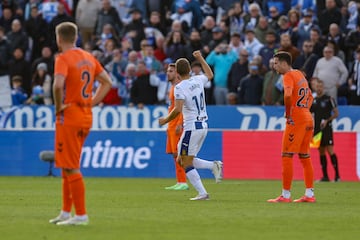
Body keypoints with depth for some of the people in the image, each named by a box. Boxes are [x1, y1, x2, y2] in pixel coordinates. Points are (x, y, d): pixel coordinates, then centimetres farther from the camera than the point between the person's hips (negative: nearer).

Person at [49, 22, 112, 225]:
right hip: (86, 117, 8)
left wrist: (59, 107, -15)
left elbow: (58, 85, -30)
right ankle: (66, 212, 21)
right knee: (67, 166, 17)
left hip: (69, 117, -8)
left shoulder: (63, 59, -13)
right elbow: (107, 82, 18)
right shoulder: (88, 58, 11)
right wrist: (92, 102, 11)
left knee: (71, 168, -4)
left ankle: (81, 215, -5)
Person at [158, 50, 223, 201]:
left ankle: (202, 193, -7)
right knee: (182, 160, 17)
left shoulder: (180, 88, -13)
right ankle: (214, 166, 1)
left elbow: (178, 109, -24)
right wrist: (200, 58, 40)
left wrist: (166, 120, -8)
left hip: (192, 127, -8)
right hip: (204, 126, 8)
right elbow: (209, 75, 31)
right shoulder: (198, 80, 7)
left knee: (186, 163, 0)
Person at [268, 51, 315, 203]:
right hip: (308, 119, 9)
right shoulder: (299, 74, 19)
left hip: (296, 120, -9)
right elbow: (310, 96, 28)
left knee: (287, 156, -5)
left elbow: (288, 95, -26)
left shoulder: (288, 76, -8)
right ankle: (309, 194, 11)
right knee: (305, 157, 12)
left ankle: (285, 195, -7)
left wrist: (288, 113, -15)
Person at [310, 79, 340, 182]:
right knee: (321, 152, 6)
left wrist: (327, 120, -14)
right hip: (317, 129, 5)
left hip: (326, 129, -5)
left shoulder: (329, 99, -3)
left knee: (330, 151, -11)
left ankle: (337, 175, -10)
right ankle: (325, 176, 10)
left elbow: (336, 113, -4)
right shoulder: (313, 101, 12)